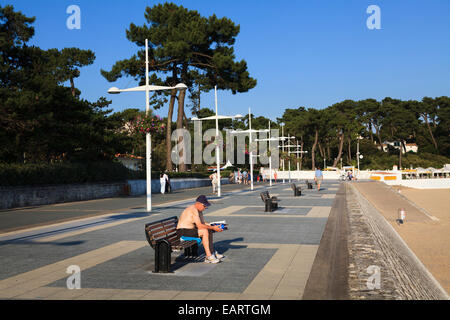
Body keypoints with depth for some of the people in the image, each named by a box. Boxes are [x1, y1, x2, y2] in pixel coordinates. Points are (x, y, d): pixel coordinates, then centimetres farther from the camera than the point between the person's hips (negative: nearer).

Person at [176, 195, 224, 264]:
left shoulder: (199, 210, 9)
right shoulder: (193, 210, -22)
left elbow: (203, 223, 7)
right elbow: (199, 226, -26)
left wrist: (214, 226, -6)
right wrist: (213, 228, -19)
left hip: (189, 229, 10)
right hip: (183, 231, -10)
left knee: (209, 230, 8)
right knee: (205, 231, -23)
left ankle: (212, 253, 13)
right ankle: (209, 256, -20)